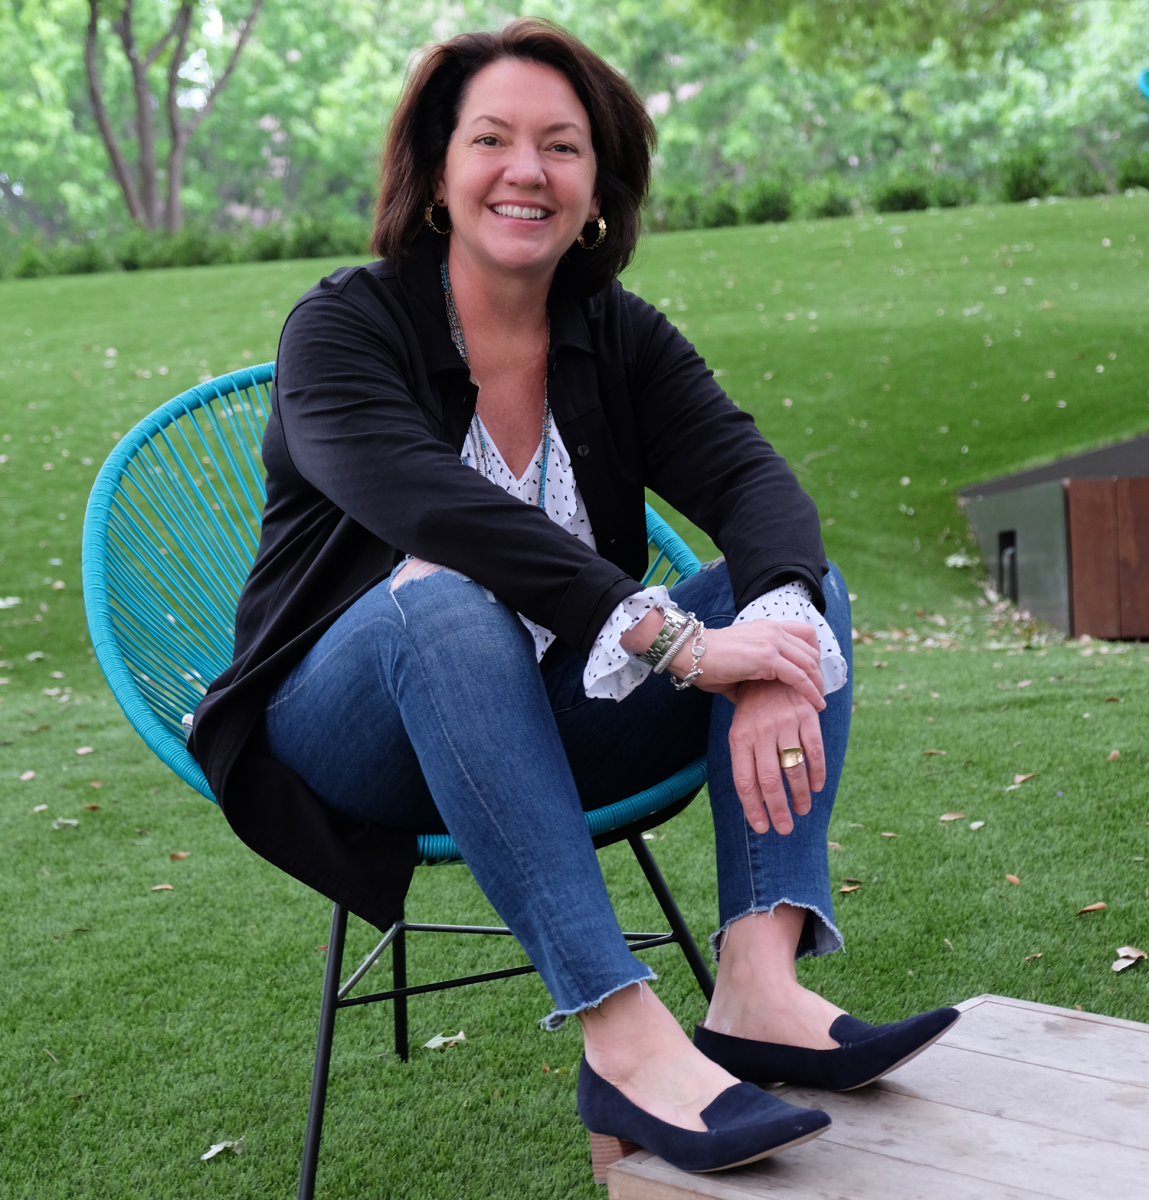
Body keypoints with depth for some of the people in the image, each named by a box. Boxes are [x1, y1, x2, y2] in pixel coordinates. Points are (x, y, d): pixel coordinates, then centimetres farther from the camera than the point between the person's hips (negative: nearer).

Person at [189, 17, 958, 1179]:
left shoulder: (619, 338, 4)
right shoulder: (341, 327, -11)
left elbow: (753, 481, -13)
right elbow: (433, 507, -31)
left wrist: (776, 644, -36)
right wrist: (672, 638, -40)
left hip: (546, 726, 5)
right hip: (349, 740, -5)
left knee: (803, 580, -14)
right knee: (445, 602, -37)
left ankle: (759, 984, -32)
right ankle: (623, 1041, -43)